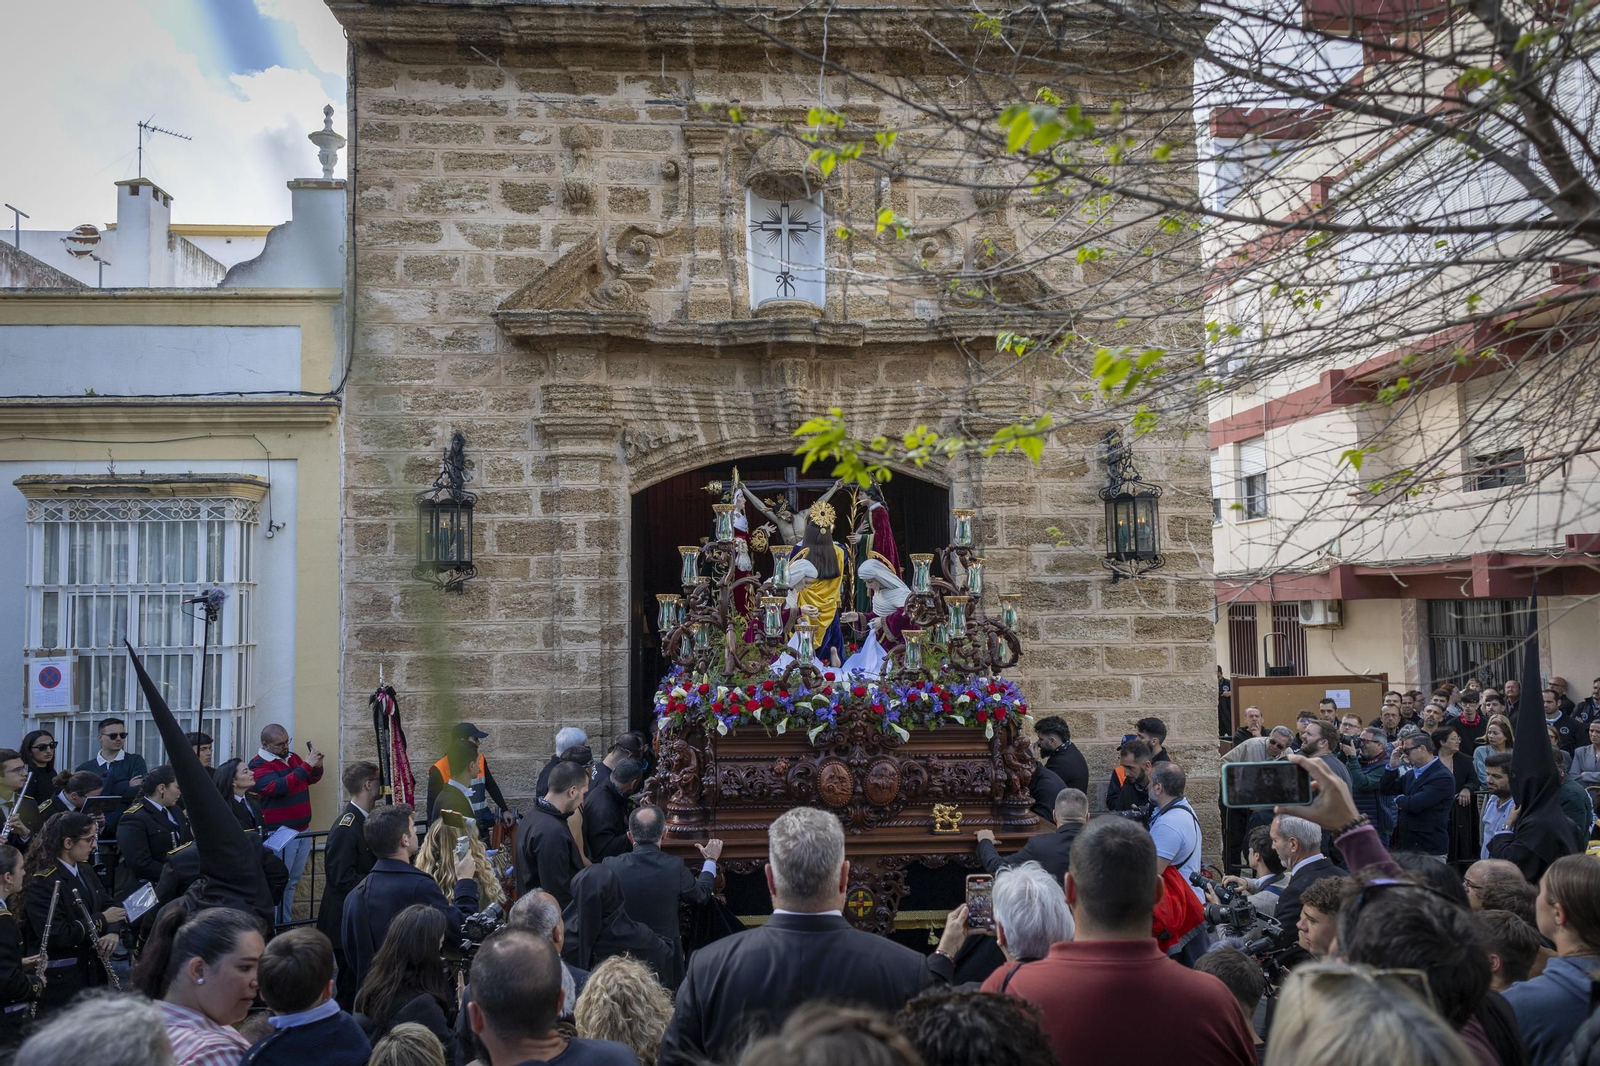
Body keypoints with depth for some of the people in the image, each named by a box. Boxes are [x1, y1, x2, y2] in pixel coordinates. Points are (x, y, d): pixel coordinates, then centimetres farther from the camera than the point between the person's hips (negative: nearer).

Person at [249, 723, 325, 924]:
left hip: (302, 830, 8)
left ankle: (286, 923, 23)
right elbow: (278, 787, -26)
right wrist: (307, 766, -28)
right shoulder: (259, 765, -12)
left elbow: (311, 779, 21)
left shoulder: (292, 757, 11)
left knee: (293, 880, 14)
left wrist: (317, 766, -2)